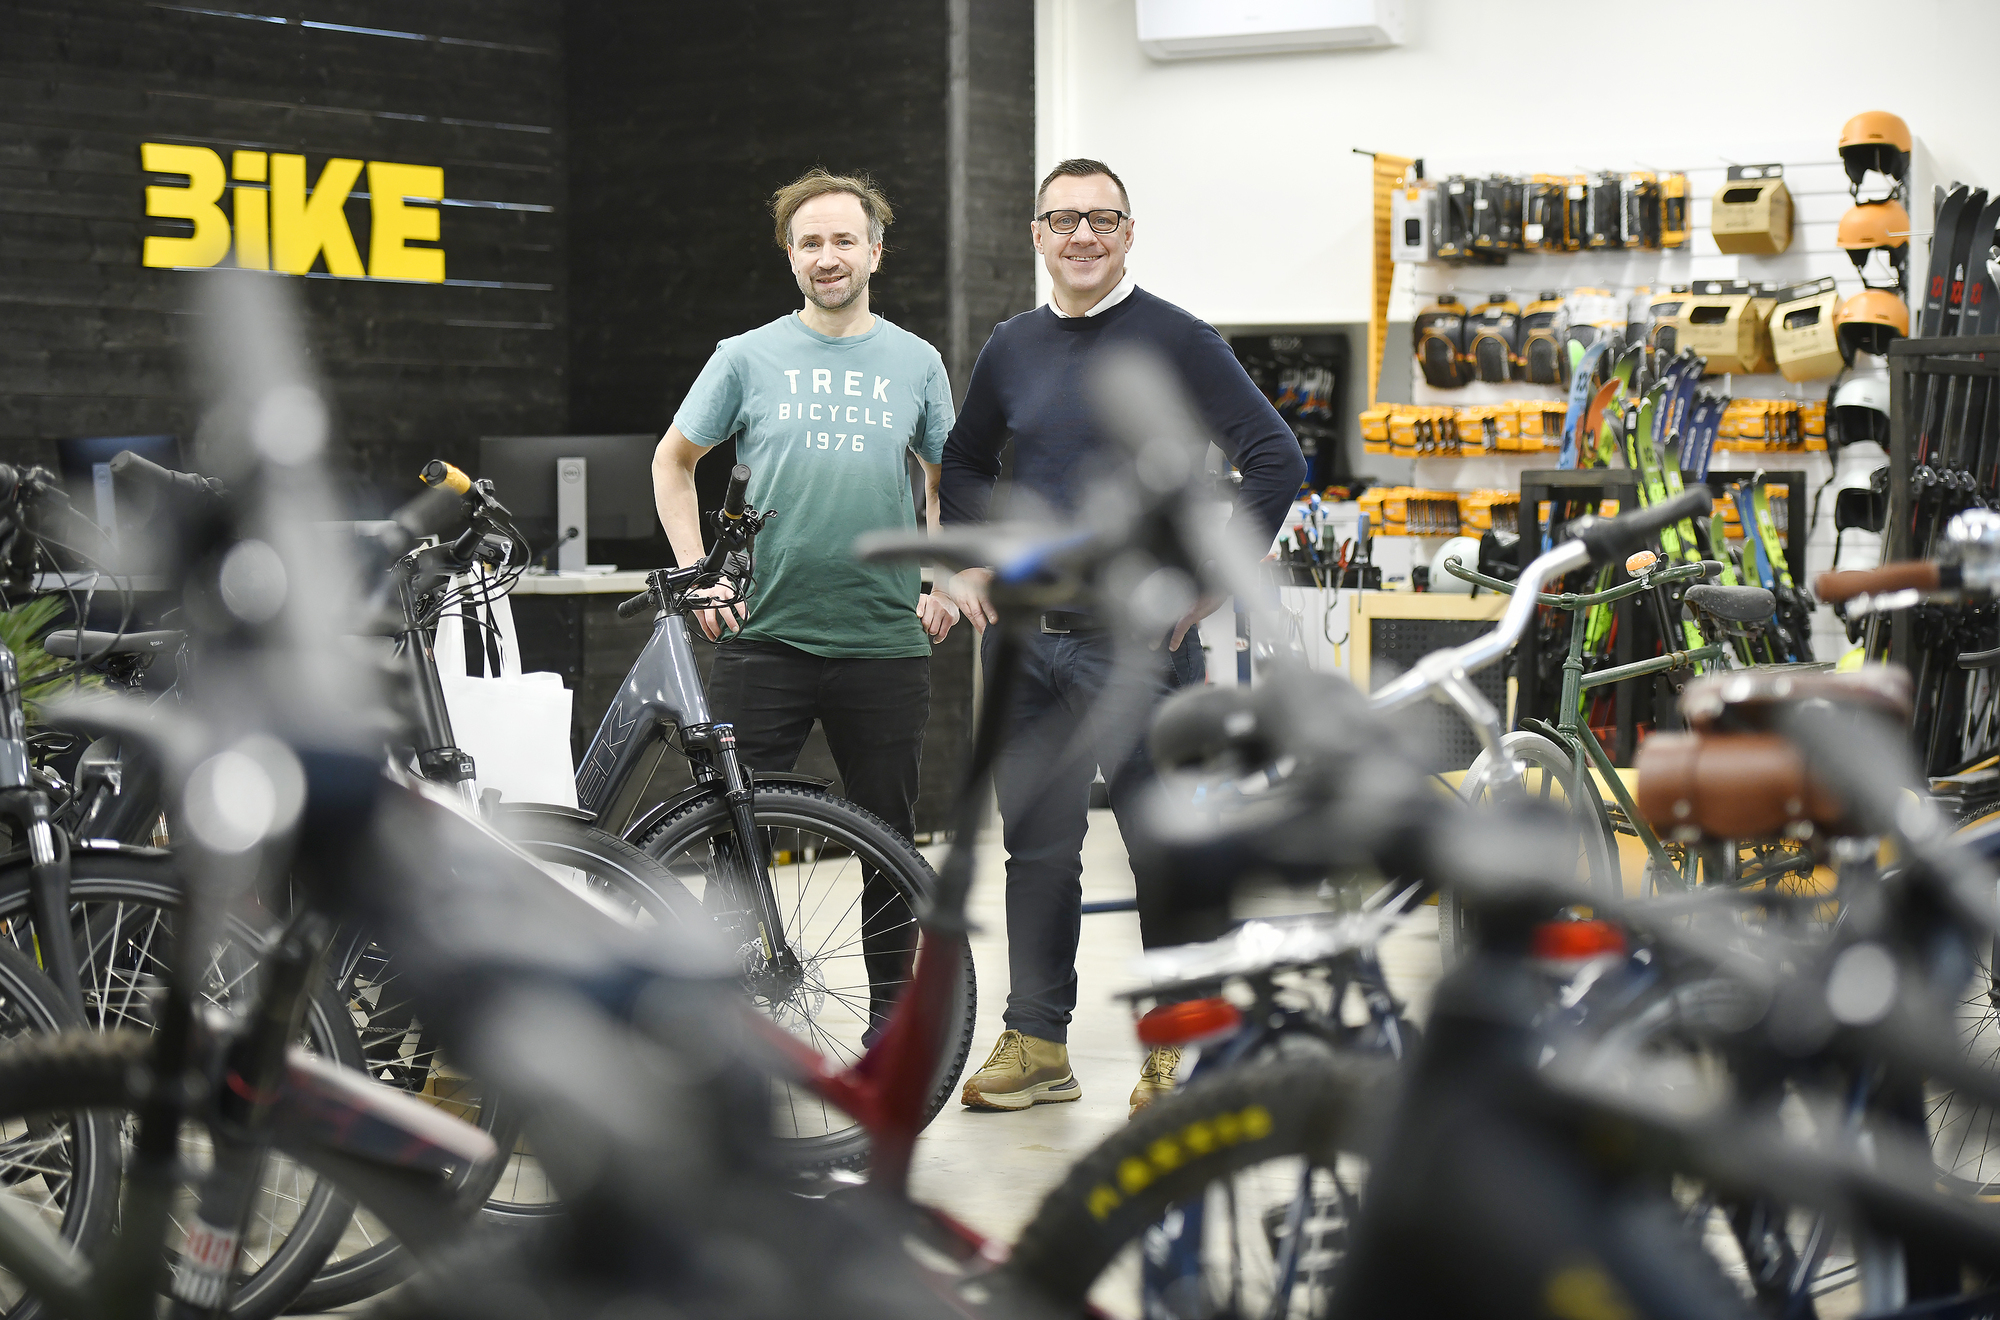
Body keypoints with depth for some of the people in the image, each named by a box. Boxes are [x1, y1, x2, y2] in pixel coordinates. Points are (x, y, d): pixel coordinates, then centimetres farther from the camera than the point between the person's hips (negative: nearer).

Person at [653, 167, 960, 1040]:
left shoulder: (916, 364, 8)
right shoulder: (748, 359, 3)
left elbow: (943, 481, 20)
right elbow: (673, 460, 13)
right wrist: (695, 572, 2)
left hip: (885, 641, 1)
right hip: (764, 635, -1)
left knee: (890, 838, 9)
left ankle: (890, 1015, 20)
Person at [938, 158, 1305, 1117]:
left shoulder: (1174, 339, -4)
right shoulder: (1012, 348, 11)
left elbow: (1276, 460, -8)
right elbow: (962, 466, 27)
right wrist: (963, 567, 15)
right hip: (1025, 640, 5)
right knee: (1037, 848, 9)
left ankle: (1176, 1045, 12)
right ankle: (1036, 1045, 17)